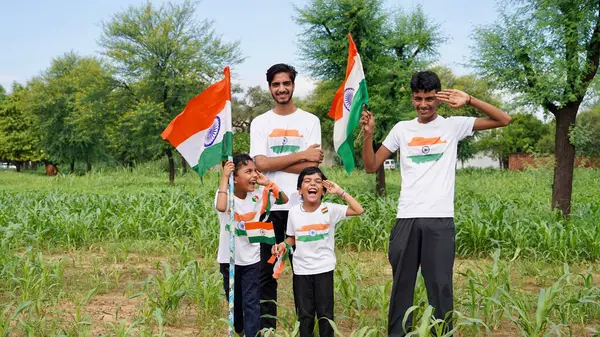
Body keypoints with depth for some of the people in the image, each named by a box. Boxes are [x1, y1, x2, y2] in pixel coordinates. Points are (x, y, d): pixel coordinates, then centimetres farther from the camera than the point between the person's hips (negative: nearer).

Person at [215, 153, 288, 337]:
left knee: (251, 303, 0)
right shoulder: (225, 194, -17)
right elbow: (221, 207, -41)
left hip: (251, 259, 1)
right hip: (229, 259, -1)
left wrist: (267, 183, -12)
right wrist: (224, 177, -35)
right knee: (234, 301, 19)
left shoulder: (258, 195, -6)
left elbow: (284, 200, -1)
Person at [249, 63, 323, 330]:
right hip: (268, 207, 1)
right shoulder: (260, 123, 6)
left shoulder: (310, 121, 4)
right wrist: (300, 155, -11)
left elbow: (311, 166, -8)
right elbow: (260, 164, -9)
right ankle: (266, 327, 17)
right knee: (266, 273, 7)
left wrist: (273, 162, -9)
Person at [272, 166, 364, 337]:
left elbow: (358, 210, -20)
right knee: (304, 314, 13)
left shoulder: (330, 209, -10)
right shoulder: (294, 212, -2)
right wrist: (283, 245, -10)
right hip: (301, 270, 2)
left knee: (325, 313, 8)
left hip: (324, 269, -2)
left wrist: (340, 192, -21)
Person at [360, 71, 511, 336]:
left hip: (440, 219, -2)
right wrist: (368, 134, -5)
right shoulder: (401, 129, 10)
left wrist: (469, 100, -8)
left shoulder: (453, 126, 5)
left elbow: (504, 120, 1)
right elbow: (371, 167, 10)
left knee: (440, 285, 2)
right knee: (402, 283, 11)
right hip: (406, 218, 2)